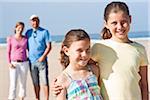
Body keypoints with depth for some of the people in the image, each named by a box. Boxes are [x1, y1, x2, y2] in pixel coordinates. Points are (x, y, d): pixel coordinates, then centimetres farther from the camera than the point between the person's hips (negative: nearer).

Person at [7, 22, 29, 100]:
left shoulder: (25, 39, 6)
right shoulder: (10, 39, 0)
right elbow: (8, 52, 2)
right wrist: (9, 63, -8)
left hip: (24, 63, 3)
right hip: (14, 64, -3)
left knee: (23, 83, 9)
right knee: (13, 84, -10)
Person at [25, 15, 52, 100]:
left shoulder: (45, 32, -1)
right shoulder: (28, 32, 10)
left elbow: (49, 47, -3)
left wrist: (43, 57, -14)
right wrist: (28, 55, 5)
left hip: (42, 60, -3)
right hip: (32, 61, 3)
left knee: (45, 82, -4)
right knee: (35, 83, 9)